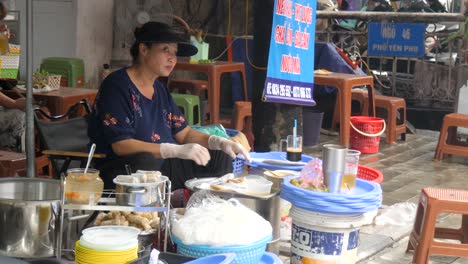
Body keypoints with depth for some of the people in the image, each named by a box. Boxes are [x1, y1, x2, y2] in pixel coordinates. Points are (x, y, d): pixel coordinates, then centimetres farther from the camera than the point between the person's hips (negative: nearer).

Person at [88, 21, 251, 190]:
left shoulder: (160, 90, 16)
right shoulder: (117, 86, -10)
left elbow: (184, 133, 18)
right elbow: (120, 145, -20)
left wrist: (220, 142, -2)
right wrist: (178, 150, -26)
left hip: (159, 167, 8)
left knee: (221, 159, -2)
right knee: (145, 162, -40)